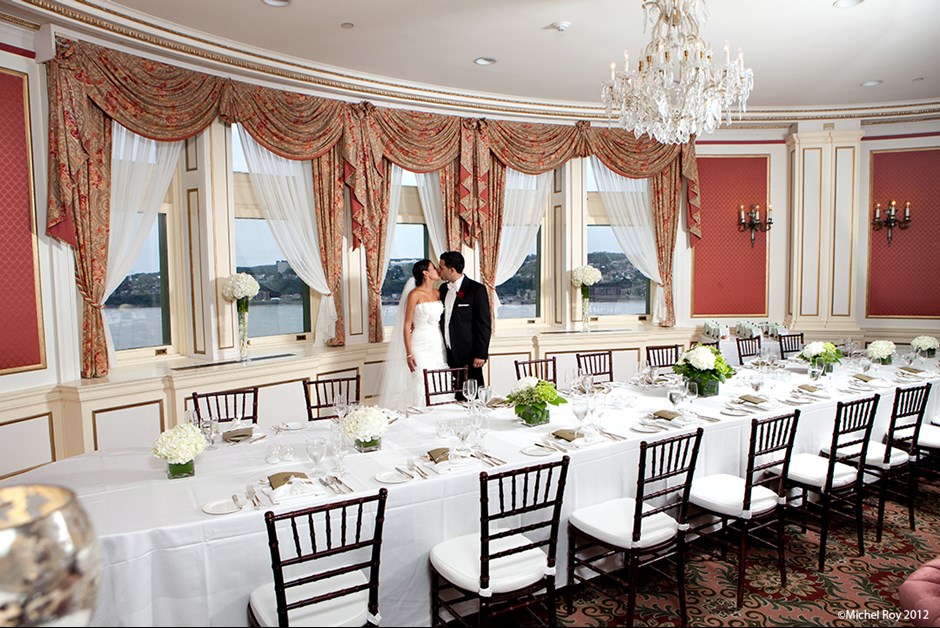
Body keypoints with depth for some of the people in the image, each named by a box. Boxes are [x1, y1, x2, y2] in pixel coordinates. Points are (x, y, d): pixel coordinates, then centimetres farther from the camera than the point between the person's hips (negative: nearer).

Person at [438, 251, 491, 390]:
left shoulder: (477, 290, -9)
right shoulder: (444, 289, 12)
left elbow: (484, 325, -10)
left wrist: (481, 354, -13)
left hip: (468, 355, -6)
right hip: (448, 355, 6)